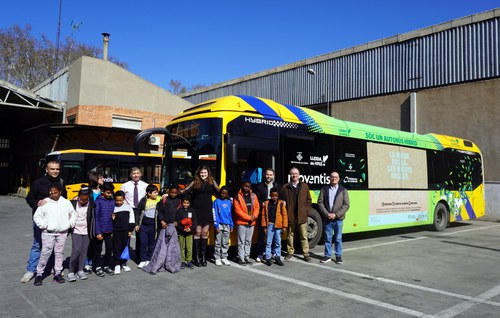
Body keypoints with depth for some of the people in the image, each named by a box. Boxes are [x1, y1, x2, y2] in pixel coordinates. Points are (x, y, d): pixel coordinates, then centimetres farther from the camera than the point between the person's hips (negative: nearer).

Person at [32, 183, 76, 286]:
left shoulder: (66, 203, 6)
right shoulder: (45, 203, -3)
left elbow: (73, 214, 17)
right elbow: (37, 216, 0)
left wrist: (70, 224, 6)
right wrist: (44, 225, -9)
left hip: (62, 233, 3)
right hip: (48, 233, -2)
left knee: (59, 253, 8)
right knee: (45, 253, -5)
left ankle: (57, 273, 17)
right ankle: (39, 274, 8)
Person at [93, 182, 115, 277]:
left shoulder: (112, 201, 2)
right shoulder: (98, 201, -11)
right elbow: (96, 217, -12)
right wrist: (98, 232, -14)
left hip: (109, 230, 4)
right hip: (100, 231, -4)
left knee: (109, 249, 11)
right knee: (98, 249, 9)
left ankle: (107, 266, 26)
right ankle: (98, 267, 22)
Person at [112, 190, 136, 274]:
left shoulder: (128, 207, 2)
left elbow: (131, 220, 6)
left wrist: (131, 230, 2)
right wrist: (112, 219, -16)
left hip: (126, 231, 2)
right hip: (116, 231, -1)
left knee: (125, 247, 9)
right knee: (116, 248, -1)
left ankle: (123, 263, 22)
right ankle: (117, 265, 7)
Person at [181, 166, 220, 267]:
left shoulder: (212, 182, 7)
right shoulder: (195, 183, 3)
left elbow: (219, 192, 13)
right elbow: (184, 191, 0)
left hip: (207, 210, 2)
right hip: (197, 210, -1)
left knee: (205, 233, 5)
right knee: (198, 232, -1)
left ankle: (203, 256, 13)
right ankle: (196, 257, 7)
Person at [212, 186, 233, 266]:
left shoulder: (229, 202, 10)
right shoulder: (217, 201, -2)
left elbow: (230, 214, 13)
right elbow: (215, 214, -5)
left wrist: (231, 225, 8)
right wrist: (216, 226, -10)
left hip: (227, 225, 4)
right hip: (219, 224, -4)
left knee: (226, 243, 9)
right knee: (218, 243, 1)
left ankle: (224, 258, 18)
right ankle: (217, 258, 9)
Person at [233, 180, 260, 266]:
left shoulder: (253, 196, 8)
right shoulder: (238, 197, -6)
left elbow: (257, 207, 8)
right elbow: (237, 210, -12)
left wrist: (254, 216, -10)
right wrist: (248, 217, -14)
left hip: (251, 222, 5)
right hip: (242, 222, -5)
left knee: (248, 241, 12)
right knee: (241, 241, -1)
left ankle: (247, 257, 20)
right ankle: (241, 258, 5)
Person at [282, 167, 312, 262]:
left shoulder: (305, 186, 6)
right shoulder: (285, 187, 4)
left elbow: (309, 201, 9)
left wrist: (306, 211, -2)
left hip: (302, 216, 0)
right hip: (290, 217, 0)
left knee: (304, 236, 3)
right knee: (290, 235, 10)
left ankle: (306, 254, 11)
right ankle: (290, 252, 22)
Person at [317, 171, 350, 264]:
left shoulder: (343, 190, 2)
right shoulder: (324, 189, 5)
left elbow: (346, 205, -2)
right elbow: (320, 203, 2)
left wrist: (336, 214, -12)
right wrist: (327, 214, -10)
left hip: (338, 219, -1)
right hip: (327, 219, 1)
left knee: (338, 239, 7)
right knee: (327, 238, 7)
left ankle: (338, 256, 19)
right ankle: (327, 256, 18)